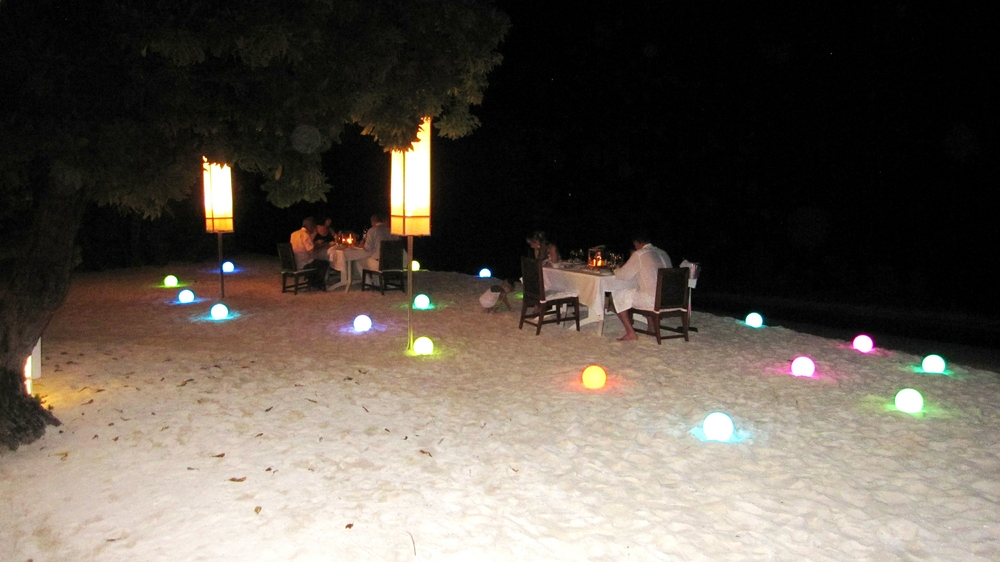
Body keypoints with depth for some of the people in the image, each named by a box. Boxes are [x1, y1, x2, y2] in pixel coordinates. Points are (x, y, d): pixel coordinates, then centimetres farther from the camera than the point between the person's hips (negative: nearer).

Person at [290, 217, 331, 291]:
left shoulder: (294, 234, 7)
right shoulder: (305, 235, -20)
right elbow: (312, 251, -22)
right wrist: (320, 247, -4)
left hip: (294, 263, 9)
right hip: (303, 265, -9)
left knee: (316, 262, 32)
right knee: (325, 263, 8)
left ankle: (312, 282, 35)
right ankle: (319, 284, 23)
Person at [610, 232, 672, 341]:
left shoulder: (639, 255, -9)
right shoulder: (663, 253, 13)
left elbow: (622, 275, -4)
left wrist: (616, 270, 18)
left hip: (652, 300, -8)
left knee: (616, 295, 6)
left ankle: (630, 333, 5)